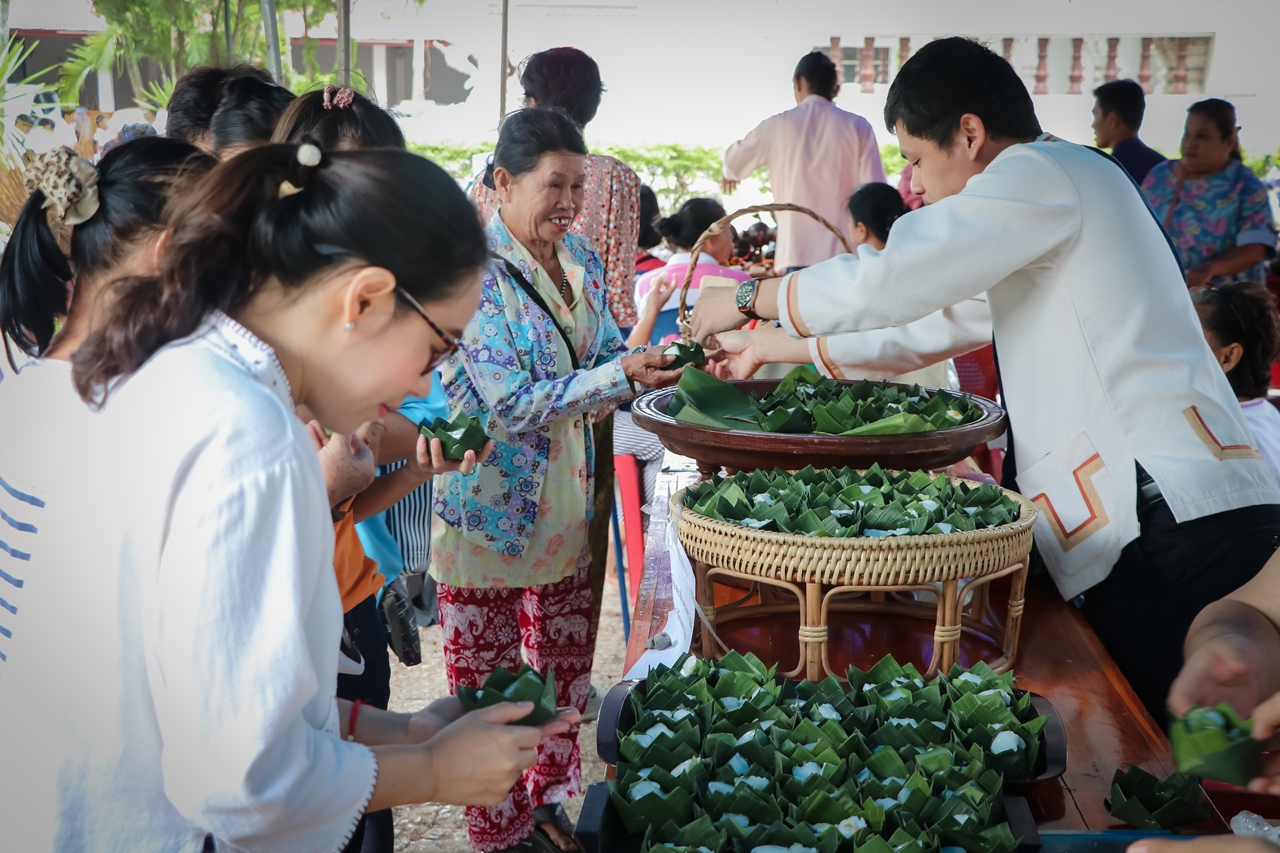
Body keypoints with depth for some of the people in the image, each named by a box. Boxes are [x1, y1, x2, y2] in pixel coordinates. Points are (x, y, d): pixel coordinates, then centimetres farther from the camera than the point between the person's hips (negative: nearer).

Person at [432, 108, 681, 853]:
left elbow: (606, 355, 13)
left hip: (568, 504, 7)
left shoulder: (583, 259, 4)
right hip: (490, 512, -7)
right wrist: (620, 377, -31)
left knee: (567, 667, 18)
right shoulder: (476, 269, -19)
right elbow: (513, 404, -23)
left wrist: (653, 360, -8)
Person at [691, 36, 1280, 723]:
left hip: (1171, 518, -10)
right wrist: (779, 350, 26)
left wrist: (747, 300, 3)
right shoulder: (1056, 192, 25)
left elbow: (885, 283, -14)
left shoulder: (1040, 173, -8)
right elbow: (943, 321, 29)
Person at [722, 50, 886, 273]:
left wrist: (730, 174, 45)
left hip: (797, 251, 0)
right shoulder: (858, 126, 4)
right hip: (846, 253, 0)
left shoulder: (778, 125, 5)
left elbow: (734, 162, 21)